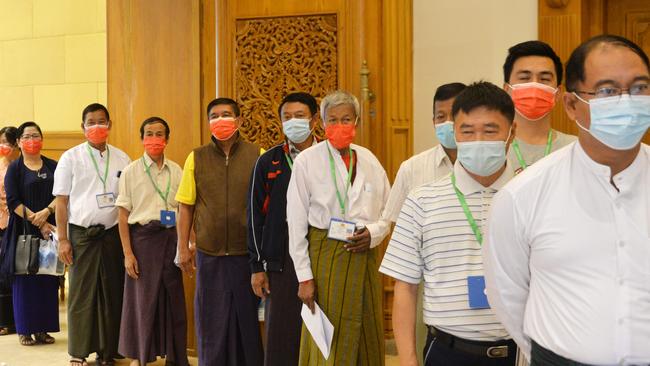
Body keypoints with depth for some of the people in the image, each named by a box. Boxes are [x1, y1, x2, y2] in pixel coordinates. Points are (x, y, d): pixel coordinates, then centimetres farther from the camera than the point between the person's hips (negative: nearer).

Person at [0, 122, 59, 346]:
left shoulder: (53, 166, 9)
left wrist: (46, 212, -16)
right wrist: (37, 222, -14)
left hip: (50, 228, 2)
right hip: (24, 231, -2)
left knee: (48, 279, 3)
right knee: (24, 279, 0)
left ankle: (42, 328, 12)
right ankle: (24, 329, 9)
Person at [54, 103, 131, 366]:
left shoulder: (122, 159, 8)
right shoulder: (71, 158, 2)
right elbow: (62, 201, 1)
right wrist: (62, 239, -4)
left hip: (113, 233, 2)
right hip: (82, 233, -2)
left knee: (112, 293, 5)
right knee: (81, 294, 2)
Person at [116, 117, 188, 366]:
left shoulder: (176, 171, 6)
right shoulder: (131, 171, -1)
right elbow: (123, 215, -2)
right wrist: (128, 253, -7)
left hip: (171, 237, 2)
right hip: (143, 236, -2)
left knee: (173, 298, 6)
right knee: (143, 299, 5)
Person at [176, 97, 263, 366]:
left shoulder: (258, 156, -2)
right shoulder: (196, 158, 3)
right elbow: (186, 207, 5)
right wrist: (183, 247, 1)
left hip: (248, 254, -1)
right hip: (210, 255, 1)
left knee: (248, 319, 10)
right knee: (212, 321, 9)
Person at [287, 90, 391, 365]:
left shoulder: (368, 159, 6)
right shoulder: (307, 161, -5)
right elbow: (296, 222, -5)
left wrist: (373, 232, -9)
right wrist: (304, 276, -8)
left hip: (366, 256, 4)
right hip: (326, 254, -4)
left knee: (368, 338, 11)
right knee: (328, 342, 1)